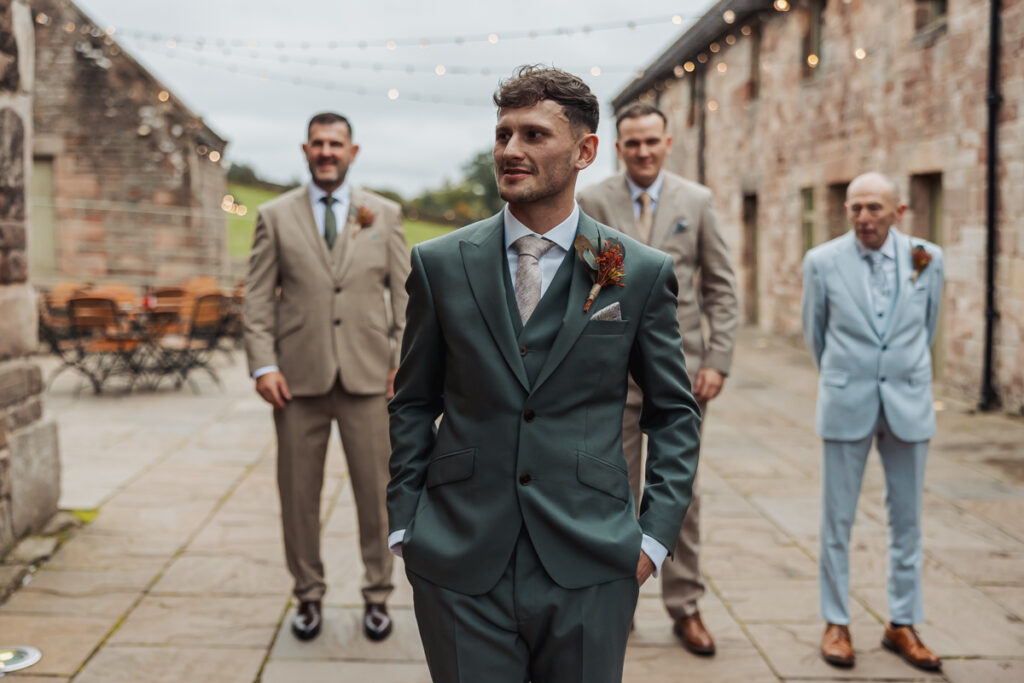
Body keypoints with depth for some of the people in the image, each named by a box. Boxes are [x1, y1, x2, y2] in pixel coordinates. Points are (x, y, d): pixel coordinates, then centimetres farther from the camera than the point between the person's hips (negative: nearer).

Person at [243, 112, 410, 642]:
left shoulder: (384, 215, 8)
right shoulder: (275, 217, 7)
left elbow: (405, 293, 8)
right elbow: (257, 298, 4)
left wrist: (404, 360, -2)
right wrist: (263, 366, -6)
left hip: (367, 378, 0)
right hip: (299, 378, 0)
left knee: (376, 492, 4)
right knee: (298, 494, 7)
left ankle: (377, 597, 20)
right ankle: (308, 596, 23)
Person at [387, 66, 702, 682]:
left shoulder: (642, 273, 0)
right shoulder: (440, 264, 2)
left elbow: (675, 412, 7)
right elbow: (413, 404, 9)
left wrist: (656, 535, -1)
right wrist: (404, 525, 3)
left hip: (590, 567, 0)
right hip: (460, 563, 1)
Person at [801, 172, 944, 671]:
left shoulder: (927, 259, -2)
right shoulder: (822, 262, -6)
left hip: (908, 404, 2)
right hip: (846, 404, -1)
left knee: (907, 519, 8)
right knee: (837, 520, 4)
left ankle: (902, 625, 20)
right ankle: (836, 623, 16)